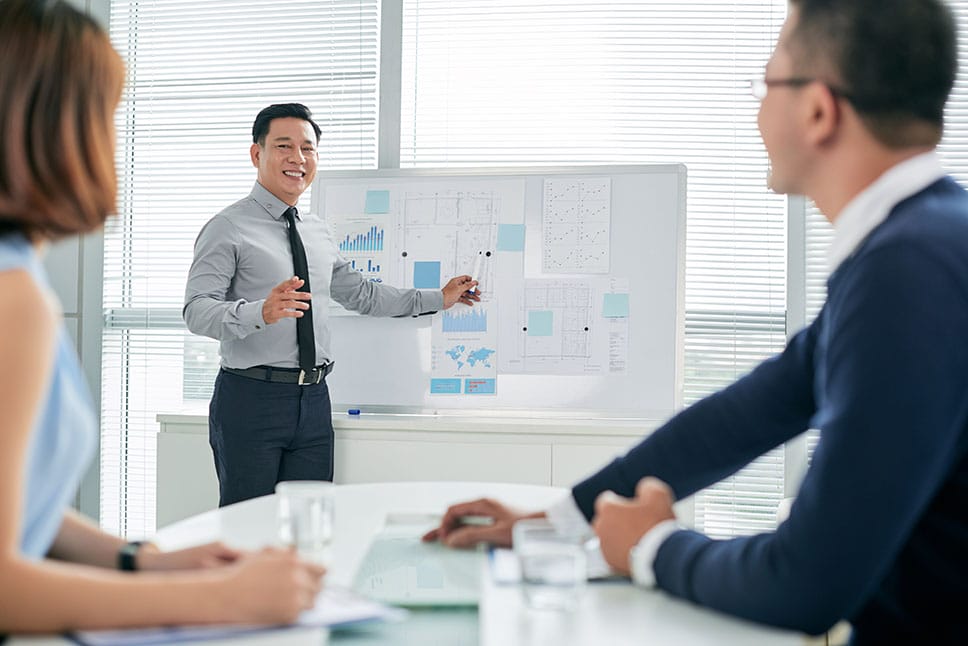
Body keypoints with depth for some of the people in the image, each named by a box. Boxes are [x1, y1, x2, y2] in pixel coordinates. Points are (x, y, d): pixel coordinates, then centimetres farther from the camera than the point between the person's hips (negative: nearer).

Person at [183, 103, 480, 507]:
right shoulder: (229, 229, -5)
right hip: (251, 398, -6)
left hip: (314, 400, 6)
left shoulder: (318, 233, 16)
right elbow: (197, 310, -15)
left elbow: (359, 293, 28)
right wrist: (261, 312, -33)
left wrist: (439, 299, 28)